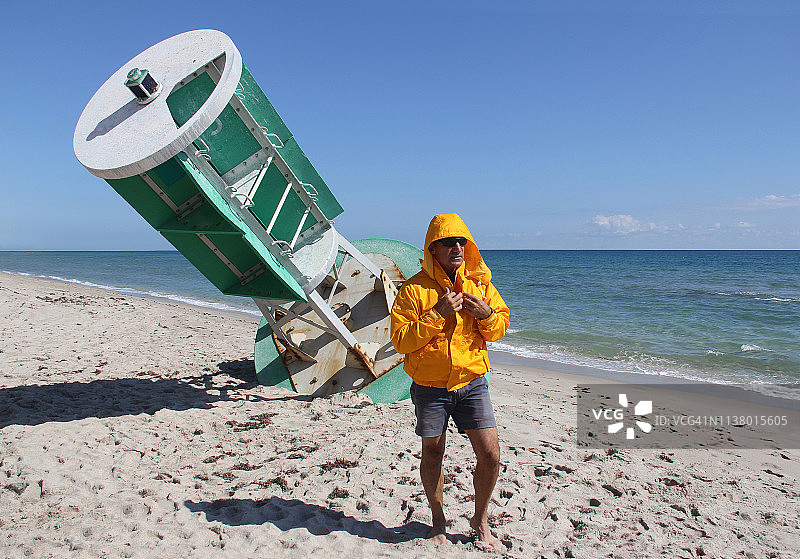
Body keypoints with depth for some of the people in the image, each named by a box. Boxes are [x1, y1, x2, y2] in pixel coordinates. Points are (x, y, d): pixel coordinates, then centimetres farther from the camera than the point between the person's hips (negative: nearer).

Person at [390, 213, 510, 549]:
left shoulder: (479, 282, 3)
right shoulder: (414, 289, -9)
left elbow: (500, 327, 9)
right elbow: (401, 340, -15)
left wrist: (486, 314, -13)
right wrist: (437, 314, -23)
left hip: (472, 383, 3)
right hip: (430, 387, -2)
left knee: (490, 455, 1)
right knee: (432, 455, 12)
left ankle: (480, 520, 27)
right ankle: (438, 521, 37)